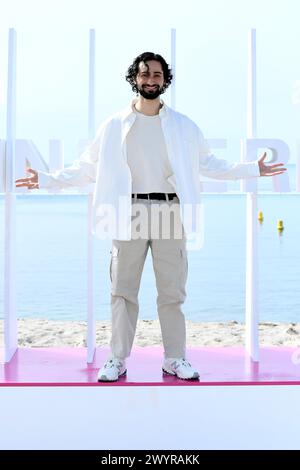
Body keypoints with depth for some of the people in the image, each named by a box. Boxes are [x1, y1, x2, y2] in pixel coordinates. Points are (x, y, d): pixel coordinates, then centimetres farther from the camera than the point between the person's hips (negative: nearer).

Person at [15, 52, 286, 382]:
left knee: (172, 291, 4)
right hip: (130, 214, -1)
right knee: (123, 291, 2)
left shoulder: (184, 127, 9)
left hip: (169, 214, 1)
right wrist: (46, 180, 2)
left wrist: (252, 169, 11)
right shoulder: (114, 126, 5)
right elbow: (87, 167, 9)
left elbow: (208, 163, 16)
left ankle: (175, 359, 14)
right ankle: (117, 360, 11)